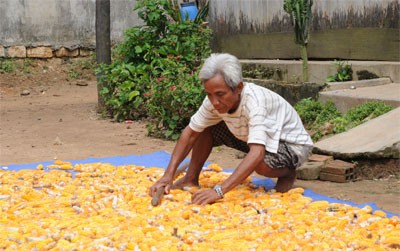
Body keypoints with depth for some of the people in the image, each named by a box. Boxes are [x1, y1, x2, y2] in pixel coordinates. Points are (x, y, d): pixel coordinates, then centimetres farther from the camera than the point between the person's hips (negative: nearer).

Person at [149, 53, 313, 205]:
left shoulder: (254, 101, -38)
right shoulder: (214, 99, -19)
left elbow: (257, 153, -49)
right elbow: (191, 133, -8)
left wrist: (219, 191, -57)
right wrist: (168, 175, -19)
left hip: (293, 145, -6)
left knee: (262, 165, -37)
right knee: (206, 128, -8)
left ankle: (287, 174, -3)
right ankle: (191, 179, 8)